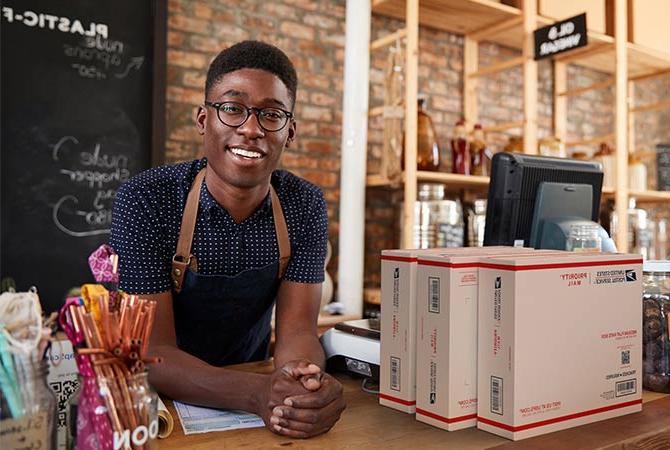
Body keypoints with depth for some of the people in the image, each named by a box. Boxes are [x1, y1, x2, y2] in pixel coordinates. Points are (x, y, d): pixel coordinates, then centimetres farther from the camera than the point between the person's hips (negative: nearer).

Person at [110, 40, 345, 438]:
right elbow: (153, 354, -19)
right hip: (161, 402, -2)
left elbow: (296, 330, -11)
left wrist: (306, 382, -33)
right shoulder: (145, 201, -17)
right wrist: (260, 393, -36)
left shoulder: (306, 207, -7)